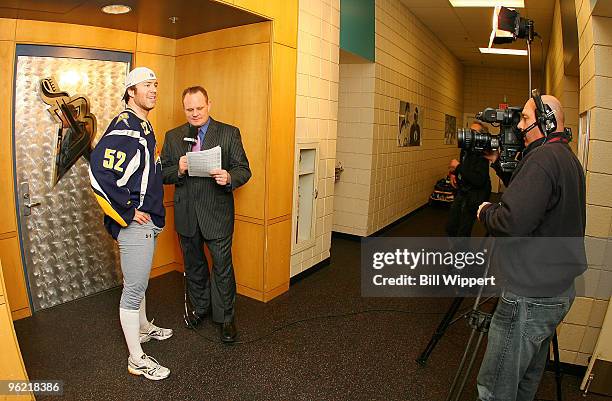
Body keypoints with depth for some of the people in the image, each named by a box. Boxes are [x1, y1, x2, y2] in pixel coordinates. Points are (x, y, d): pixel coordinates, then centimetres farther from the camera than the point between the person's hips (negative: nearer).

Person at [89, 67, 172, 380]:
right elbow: (99, 175, -27)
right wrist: (128, 212, -21)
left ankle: (143, 327, 45)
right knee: (133, 289, 1)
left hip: (148, 220, 10)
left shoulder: (144, 127, 14)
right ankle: (137, 360, 15)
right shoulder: (123, 129, -18)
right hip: (134, 223, -10)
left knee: (139, 283, 25)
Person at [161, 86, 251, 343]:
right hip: (186, 214, 4)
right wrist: (178, 170, -16)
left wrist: (229, 178, -27)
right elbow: (163, 174, 5)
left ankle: (225, 317, 22)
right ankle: (200, 307, 41)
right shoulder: (173, 136, 6)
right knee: (193, 266, 20)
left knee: (222, 267, 3)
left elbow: (244, 170, -5)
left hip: (217, 213, -3)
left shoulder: (229, 133, -3)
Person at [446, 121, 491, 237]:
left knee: (462, 232, 0)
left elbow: (478, 180, -29)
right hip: (461, 192, 8)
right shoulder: (465, 149, 5)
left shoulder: (481, 155, -19)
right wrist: (453, 173, 4)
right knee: (450, 228, 15)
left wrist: (458, 167, -22)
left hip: (473, 197, -8)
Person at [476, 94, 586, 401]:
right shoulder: (569, 159, 13)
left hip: (530, 297, -10)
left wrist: (486, 211, -9)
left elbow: (513, 222, -29)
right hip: (561, 291, 11)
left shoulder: (543, 158, -19)